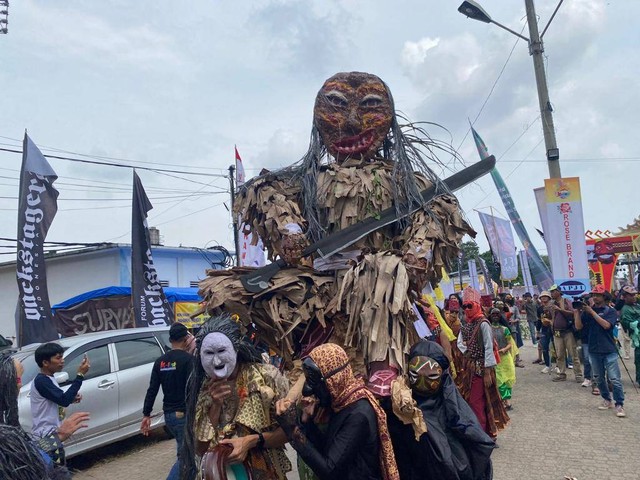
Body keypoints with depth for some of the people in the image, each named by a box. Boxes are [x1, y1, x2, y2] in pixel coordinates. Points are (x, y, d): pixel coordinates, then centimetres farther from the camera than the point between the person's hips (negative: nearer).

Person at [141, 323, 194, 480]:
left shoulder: (160, 361, 7)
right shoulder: (188, 359, -13)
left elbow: (152, 390, 7)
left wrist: (146, 414, 12)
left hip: (168, 415, 7)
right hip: (184, 414, -7)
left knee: (186, 451, 23)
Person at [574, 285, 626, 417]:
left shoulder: (610, 311, -1)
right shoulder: (587, 311, 5)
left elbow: (606, 325, -18)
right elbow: (578, 326, 0)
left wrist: (592, 312, -19)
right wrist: (578, 311, -11)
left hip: (609, 350, -3)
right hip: (594, 350, 3)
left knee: (614, 379, -6)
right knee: (599, 378, 12)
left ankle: (619, 405, 2)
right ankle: (607, 400, 27)